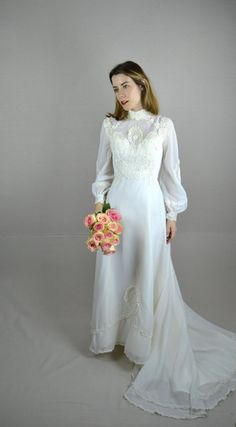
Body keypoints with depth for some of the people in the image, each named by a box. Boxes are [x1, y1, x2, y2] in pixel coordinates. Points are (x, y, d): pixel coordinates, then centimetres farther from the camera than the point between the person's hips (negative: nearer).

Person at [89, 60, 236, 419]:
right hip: (117, 206, 2)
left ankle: (148, 346, 24)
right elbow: (103, 170, 9)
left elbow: (171, 173, 1)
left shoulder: (164, 125, -2)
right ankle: (113, 333, 33)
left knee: (151, 278, 5)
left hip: (149, 208, -2)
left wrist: (172, 215, 1)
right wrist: (99, 204, 3)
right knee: (114, 273, 11)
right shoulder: (110, 125, 3)